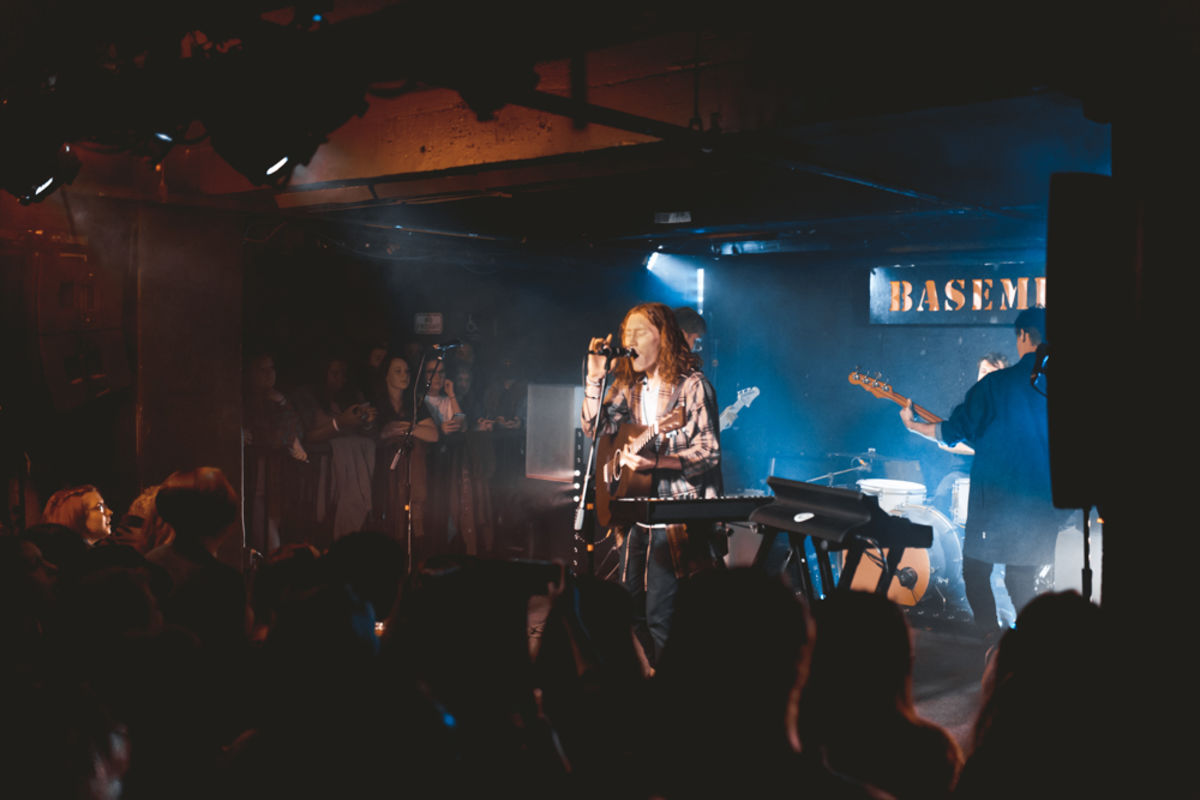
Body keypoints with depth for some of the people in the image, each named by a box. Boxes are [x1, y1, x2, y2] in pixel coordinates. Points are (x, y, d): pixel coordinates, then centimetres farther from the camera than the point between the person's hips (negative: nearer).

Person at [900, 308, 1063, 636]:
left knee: (976, 573, 10)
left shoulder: (995, 383, -7)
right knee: (1022, 581, 15)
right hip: (1043, 501, 3)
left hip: (995, 496, -3)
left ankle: (992, 640, 1)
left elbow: (953, 432, -1)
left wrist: (912, 424, 15)